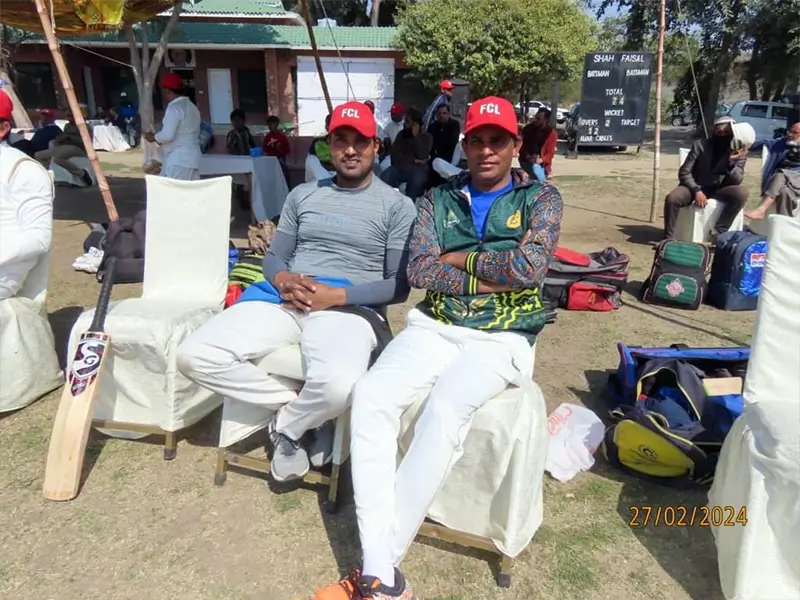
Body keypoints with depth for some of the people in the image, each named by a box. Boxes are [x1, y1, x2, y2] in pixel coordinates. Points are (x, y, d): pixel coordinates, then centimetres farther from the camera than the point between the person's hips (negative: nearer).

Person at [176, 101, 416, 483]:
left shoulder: (397, 205, 6)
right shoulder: (302, 195, 20)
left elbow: (399, 286, -1)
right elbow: (274, 257, 18)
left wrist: (338, 295, -14)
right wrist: (281, 279, -7)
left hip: (350, 306, -4)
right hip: (284, 299, 4)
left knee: (338, 384, -38)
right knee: (195, 355, -18)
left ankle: (286, 427, -2)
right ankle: (297, 407, -2)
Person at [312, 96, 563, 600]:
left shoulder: (541, 197, 6)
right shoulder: (439, 199, 13)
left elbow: (530, 267, -12)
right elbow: (420, 271, -2)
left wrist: (458, 259, -3)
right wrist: (490, 278, -10)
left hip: (501, 338, -3)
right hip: (435, 327, 3)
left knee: (445, 410, -33)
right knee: (371, 395, -26)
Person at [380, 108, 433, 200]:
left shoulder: (427, 137, 8)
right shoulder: (401, 134, 17)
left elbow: (422, 156, -8)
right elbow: (394, 154, 4)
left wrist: (416, 136, -6)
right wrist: (412, 160, -7)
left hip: (417, 169, -2)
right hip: (399, 167, 2)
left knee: (417, 182, -39)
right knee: (384, 179, -31)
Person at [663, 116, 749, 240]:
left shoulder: (739, 152, -4)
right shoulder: (700, 145, -8)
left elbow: (736, 182, -10)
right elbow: (684, 172, -8)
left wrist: (732, 162, -27)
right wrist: (696, 190, -22)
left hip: (719, 190, 2)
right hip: (696, 187, -1)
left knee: (741, 192, -29)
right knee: (672, 198, -32)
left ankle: (718, 233, -22)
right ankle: (668, 238, -17)